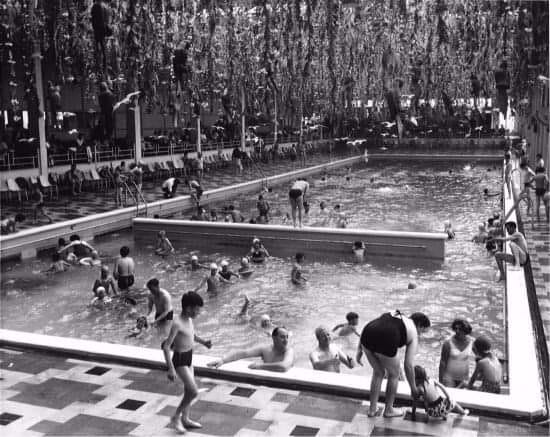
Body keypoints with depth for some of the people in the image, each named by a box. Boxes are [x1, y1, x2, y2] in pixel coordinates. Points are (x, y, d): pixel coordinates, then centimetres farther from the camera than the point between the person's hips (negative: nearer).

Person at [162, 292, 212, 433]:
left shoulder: (189, 319, 0)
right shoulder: (177, 324, -25)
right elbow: (166, 346, -25)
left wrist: (203, 342, 1)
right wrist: (171, 369, -27)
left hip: (189, 358, 8)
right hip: (180, 361, -8)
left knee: (189, 391, 17)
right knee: (194, 392, -7)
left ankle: (185, 419, 34)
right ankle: (175, 418, 11)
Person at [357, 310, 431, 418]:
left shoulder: (390, 315, 33)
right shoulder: (413, 334, 18)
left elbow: (366, 328, 22)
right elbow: (409, 365, 14)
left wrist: (360, 349, 21)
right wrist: (413, 388, 25)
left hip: (366, 340, 5)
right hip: (385, 343, -5)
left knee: (378, 372, 29)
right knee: (394, 374, 24)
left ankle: (372, 409, 34)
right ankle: (388, 410, 36)